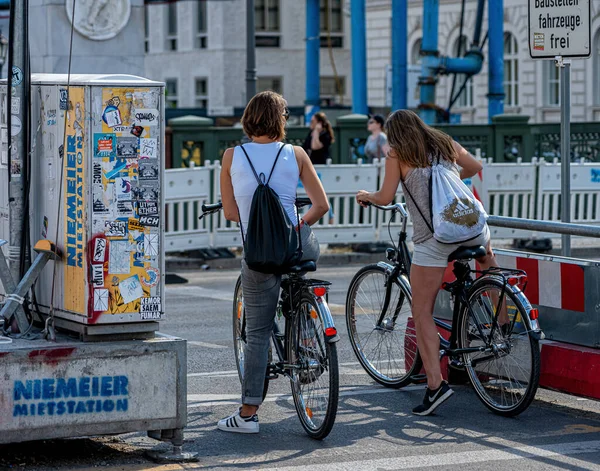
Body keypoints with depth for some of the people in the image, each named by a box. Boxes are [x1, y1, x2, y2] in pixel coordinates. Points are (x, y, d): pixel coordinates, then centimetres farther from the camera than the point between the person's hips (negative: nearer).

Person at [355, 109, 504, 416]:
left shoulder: (397, 154, 4)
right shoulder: (445, 143, 17)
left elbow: (385, 197, -1)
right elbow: (475, 167, 30)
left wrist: (366, 196, 20)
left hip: (432, 237, -5)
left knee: (422, 313, 3)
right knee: (486, 255, 41)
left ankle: (435, 383, -7)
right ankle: (503, 318, 33)